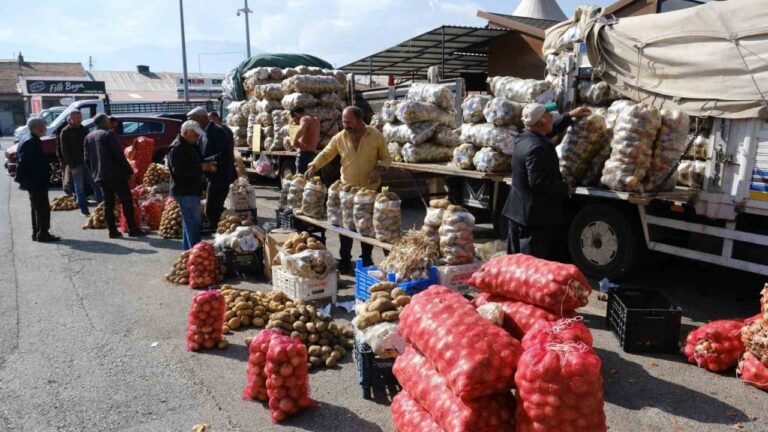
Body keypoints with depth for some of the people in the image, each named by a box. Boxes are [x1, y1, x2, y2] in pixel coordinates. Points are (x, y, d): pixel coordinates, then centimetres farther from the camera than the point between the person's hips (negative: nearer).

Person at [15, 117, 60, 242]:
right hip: (36, 182, -11)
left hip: (34, 182, 11)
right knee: (43, 209, -6)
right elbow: (23, 162, -22)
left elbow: (22, 162, 21)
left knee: (37, 208, 17)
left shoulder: (29, 140, 14)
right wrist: (20, 178, -18)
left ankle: (36, 233, 24)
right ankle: (43, 234, -3)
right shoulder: (31, 142, -19)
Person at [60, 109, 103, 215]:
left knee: (96, 184, 5)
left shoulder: (84, 129, 12)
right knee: (80, 188, 1)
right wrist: (72, 166, -14)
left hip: (87, 161, 5)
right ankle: (84, 210, 6)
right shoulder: (65, 132, -5)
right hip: (76, 164, -5)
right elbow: (65, 151, -8)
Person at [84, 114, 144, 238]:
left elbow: (87, 159, 14)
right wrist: (129, 170, -11)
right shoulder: (109, 135, -9)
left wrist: (95, 172, 22)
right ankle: (133, 229, -3)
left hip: (100, 176, 7)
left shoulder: (88, 137, 13)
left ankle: (112, 230, 10)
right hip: (115, 174, -7)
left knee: (108, 203, 10)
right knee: (127, 201, -2)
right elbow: (119, 155, -15)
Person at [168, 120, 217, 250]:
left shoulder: (192, 146, 16)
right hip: (184, 191, -10)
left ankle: (187, 250, 26)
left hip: (192, 190, 10)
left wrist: (207, 166, 3)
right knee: (194, 223, -10)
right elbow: (178, 170, -25)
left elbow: (194, 165, 25)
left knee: (189, 222, 16)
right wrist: (201, 167, -23)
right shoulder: (177, 148, -15)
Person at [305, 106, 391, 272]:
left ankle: (366, 259, 26)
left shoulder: (376, 136, -9)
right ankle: (345, 260, 16)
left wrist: (379, 170, -20)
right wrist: (313, 166, -13)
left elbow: (386, 158, -2)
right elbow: (325, 154, 4)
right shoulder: (339, 138, -5)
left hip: (370, 189, -1)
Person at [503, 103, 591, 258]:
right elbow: (539, 182, -27)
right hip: (535, 215, -10)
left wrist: (570, 116, 32)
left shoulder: (524, 139, 7)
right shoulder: (537, 148, -24)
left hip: (517, 210, 10)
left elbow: (551, 130, 27)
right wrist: (565, 188, -13)